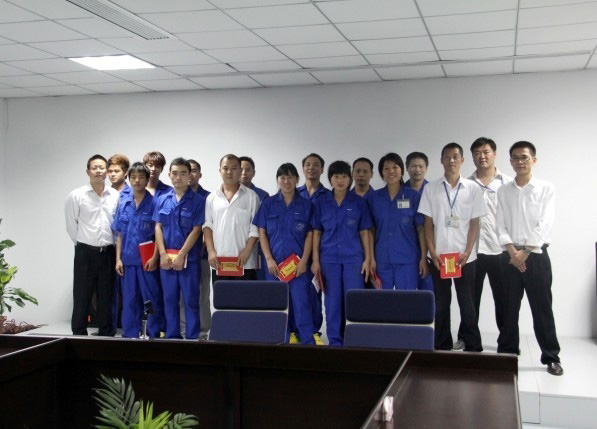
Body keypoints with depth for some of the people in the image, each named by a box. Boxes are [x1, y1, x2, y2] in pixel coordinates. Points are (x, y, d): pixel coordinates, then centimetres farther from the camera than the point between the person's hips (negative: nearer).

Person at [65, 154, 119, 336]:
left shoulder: (116, 196, 1)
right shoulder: (76, 196, -5)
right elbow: (71, 225, 1)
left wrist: (111, 246, 7)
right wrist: (82, 244, 4)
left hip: (108, 253, 2)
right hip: (85, 252, -2)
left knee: (106, 297, 9)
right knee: (82, 297, 3)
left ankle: (106, 335, 18)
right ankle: (79, 335, 11)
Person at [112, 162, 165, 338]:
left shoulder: (154, 203, -4)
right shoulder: (123, 203, 9)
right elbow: (119, 234, 11)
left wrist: (154, 258, -13)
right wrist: (118, 259, 6)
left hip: (147, 260, -4)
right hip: (128, 260, 4)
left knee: (153, 300, 1)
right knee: (129, 301, 10)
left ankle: (153, 335, 11)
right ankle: (130, 336, 19)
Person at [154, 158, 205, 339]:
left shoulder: (198, 200, -3)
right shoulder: (162, 200, 9)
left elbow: (196, 230, -8)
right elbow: (158, 227, 6)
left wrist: (181, 255, -13)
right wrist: (163, 254, -6)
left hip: (189, 258, -3)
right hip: (166, 259, 4)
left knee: (191, 300, 1)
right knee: (169, 299, 10)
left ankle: (192, 338, 9)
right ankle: (171, 336, 19)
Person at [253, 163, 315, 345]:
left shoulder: (306, 205, 6)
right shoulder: (268, 203, 7)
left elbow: (309, 235, 4)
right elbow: (261, 233, 5)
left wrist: (303, 261, -7)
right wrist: (269, 259, -5)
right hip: (274, 263, 1)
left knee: (301, 302, -7)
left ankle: (308, 342, -4)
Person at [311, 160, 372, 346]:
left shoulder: (359, 202, 3)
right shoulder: (320, 202, 4)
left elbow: (364, 232, 5)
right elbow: (316, 232, 6)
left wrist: (367, 258, 0)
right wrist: (315, 260, 0)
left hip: (353, 257, -1)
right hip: (329, 258, 1)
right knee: (332, 301, 5)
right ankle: (335, 341, 16)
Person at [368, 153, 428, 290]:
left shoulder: (413, 196, 1)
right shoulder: (374, 198, 6)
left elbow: (421, 228, -1)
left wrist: (424, 258, -6)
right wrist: (371, 258, 0)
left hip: (407, 259, -2)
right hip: (382, 259, 2)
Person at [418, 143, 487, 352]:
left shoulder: (472, 188, 3)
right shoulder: (431, 188, 4)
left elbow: (475, 223, 1)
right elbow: (428, 223, 4)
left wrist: (467, 252, -9)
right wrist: (433, 252, -6)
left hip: (464, 256, -1)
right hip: (439, 256, 1)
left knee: (467, 303, 3)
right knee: (441, 303, 6)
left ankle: (473, 347, 12)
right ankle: (442, 346, 16)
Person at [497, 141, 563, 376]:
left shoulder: (546, 189, 0)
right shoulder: (503, 191, 8)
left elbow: (544, 224, -8)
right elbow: (501, 226, 3)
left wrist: (525, 252, -13)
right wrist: (512, 252, -10)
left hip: (536, 255, -2)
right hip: (510, 256, 2)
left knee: (542, 307, 1)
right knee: (509, 307, 7)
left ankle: (551, 357, 10)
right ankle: (507, 353, 17)